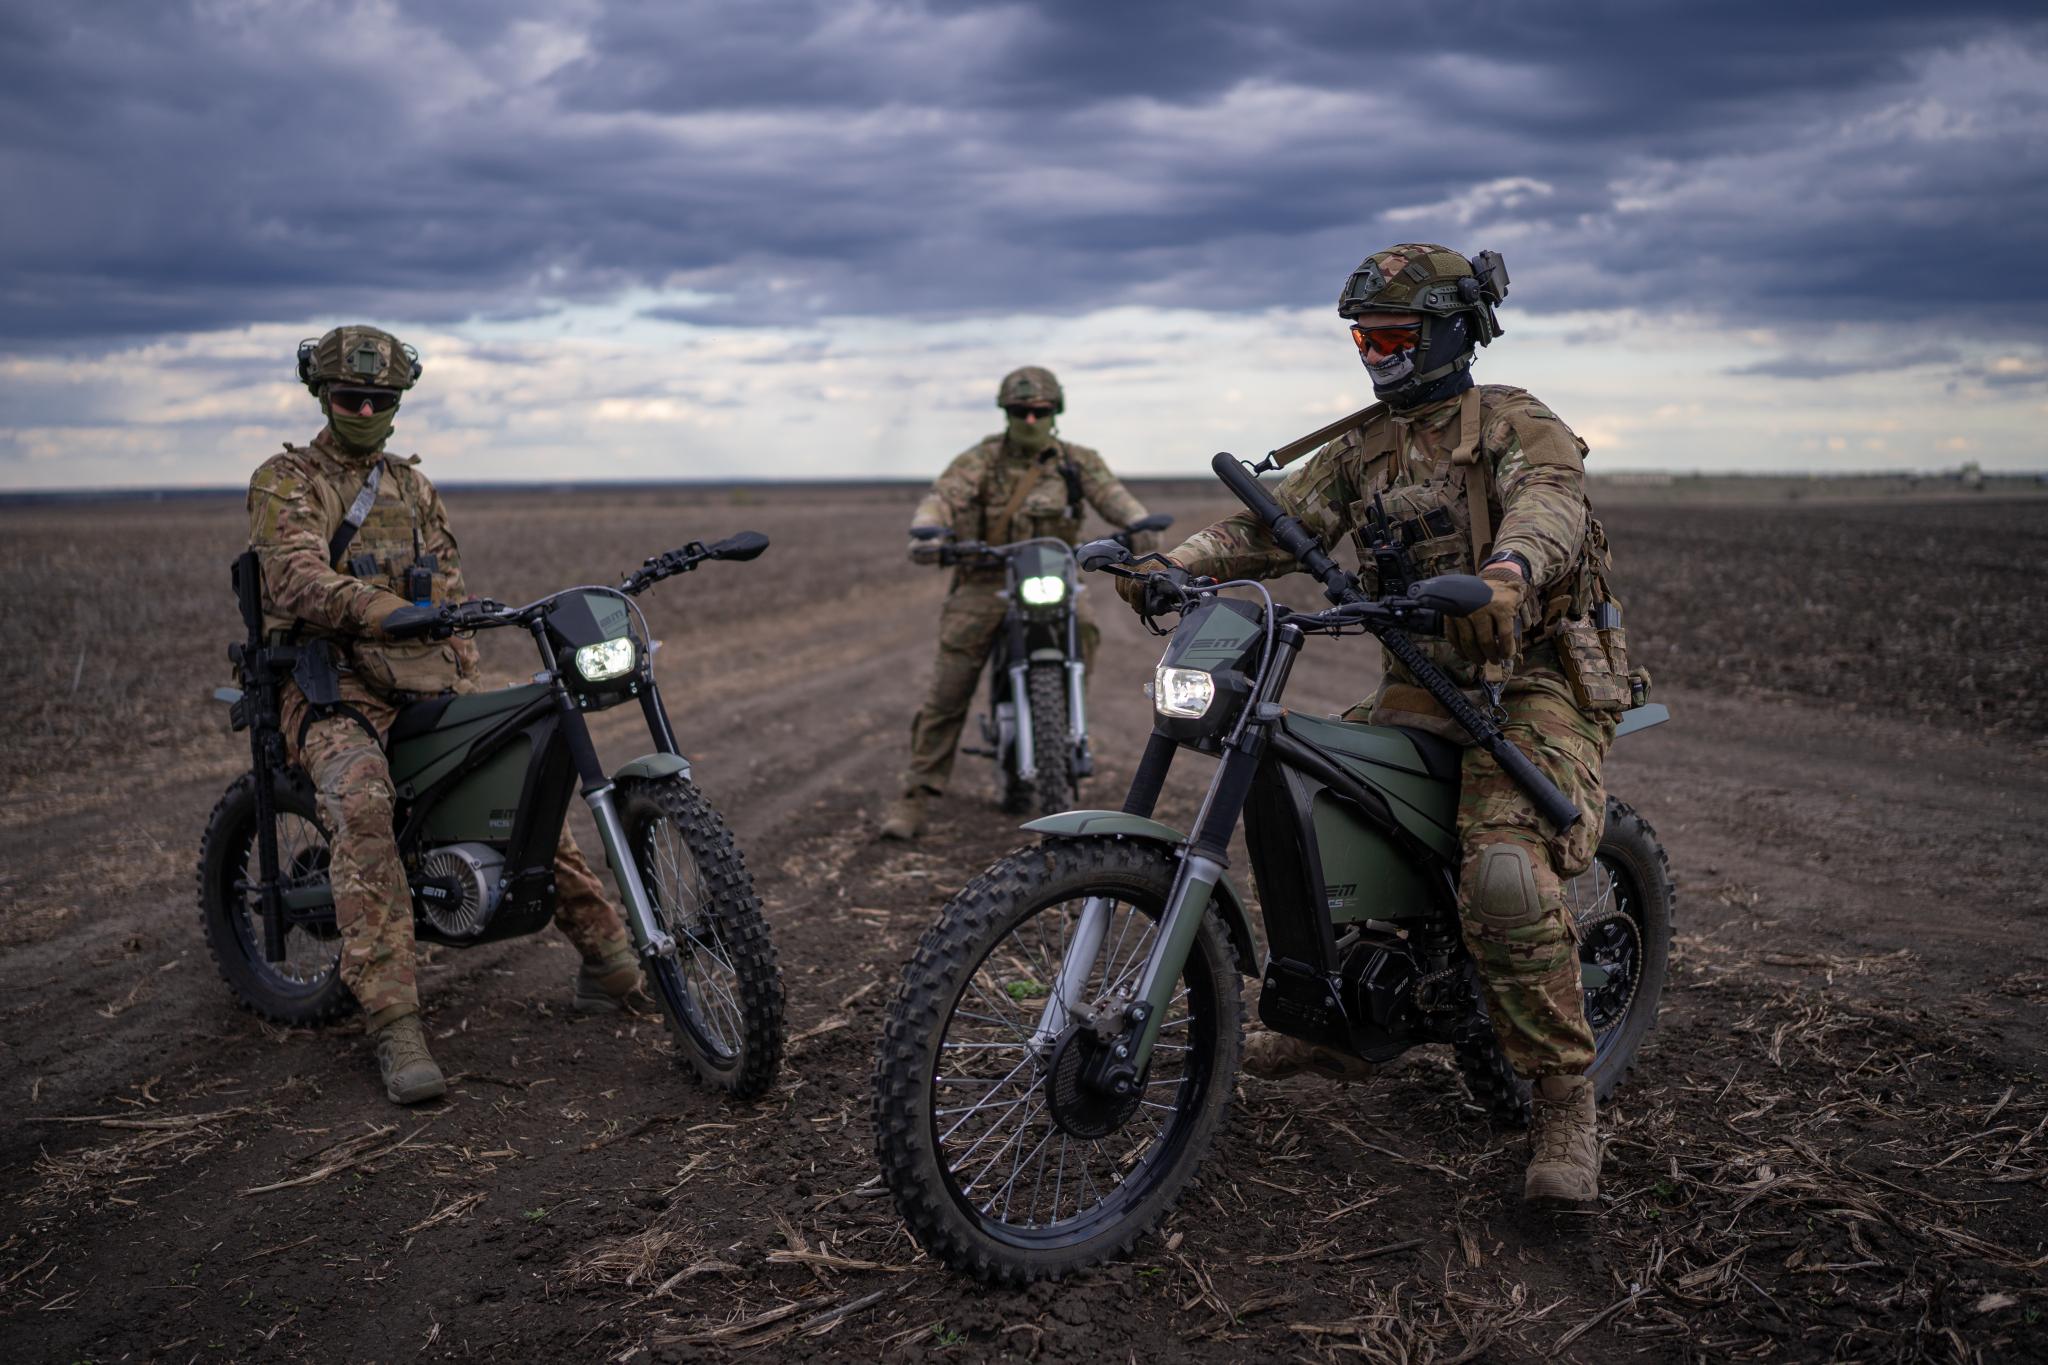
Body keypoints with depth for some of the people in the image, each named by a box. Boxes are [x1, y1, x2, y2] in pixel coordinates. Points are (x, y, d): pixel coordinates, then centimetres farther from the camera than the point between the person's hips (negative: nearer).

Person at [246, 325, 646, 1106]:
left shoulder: (413, 486, 20)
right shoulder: (285, 483, -1)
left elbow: (448, 589, 21)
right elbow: (303, 581, -20)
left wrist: (465, 686, 7)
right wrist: (397, 613, -38)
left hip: (422, 685, 6)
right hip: (332, 690, -6)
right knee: (363, 804, -34)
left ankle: (611, 961, 8)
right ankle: (394, 1026, -36)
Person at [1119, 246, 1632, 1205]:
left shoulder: (1519, 426, -6)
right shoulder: (1363, 444, 14)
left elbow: (1549, 506, -28)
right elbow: (1277, 524, 6)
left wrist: (1507, 572, -52)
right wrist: (1176, 564, -13)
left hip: (1537, 683, -7)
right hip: (1422, 683, 7)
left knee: (1505, 875, -28)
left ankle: (1563, 1103, -15)